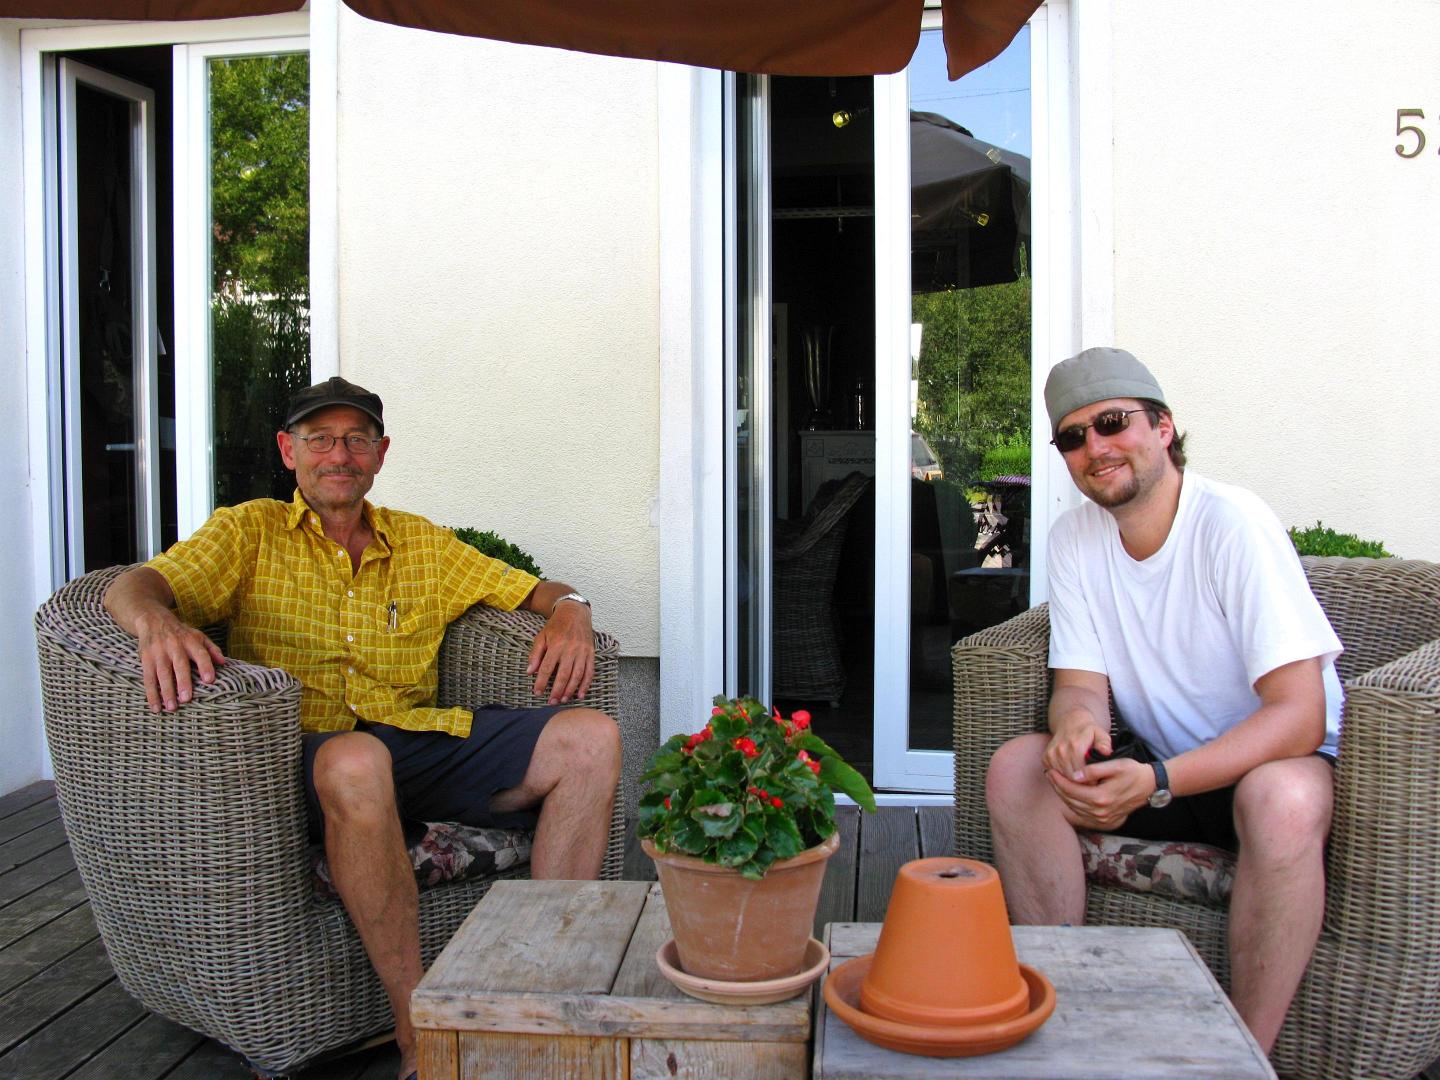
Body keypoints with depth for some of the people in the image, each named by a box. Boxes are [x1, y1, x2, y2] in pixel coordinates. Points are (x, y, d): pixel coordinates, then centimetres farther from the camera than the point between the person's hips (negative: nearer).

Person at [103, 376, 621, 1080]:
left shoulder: (422, 544, 22)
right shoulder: (251, 532, 13)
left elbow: (534, 591, 23)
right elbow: (134, 586, -2)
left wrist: (569, 612, -2)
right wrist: (156, 622, -28)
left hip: (421, 742, 4)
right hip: (303, 751, -4)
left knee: (590, 737, -18)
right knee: (357, 760, -41)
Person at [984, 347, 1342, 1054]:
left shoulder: (1233, 525, -21)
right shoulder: (1074, 539, -3)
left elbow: (1300, 716, -25)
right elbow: (1081, 684, -4)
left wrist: (1159, 781, -38)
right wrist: (1077, 720, -30)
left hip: (1276, 761, -4)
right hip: (1159, 766, 5)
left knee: (1281, 797, -38)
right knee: (1015, 767, -18)